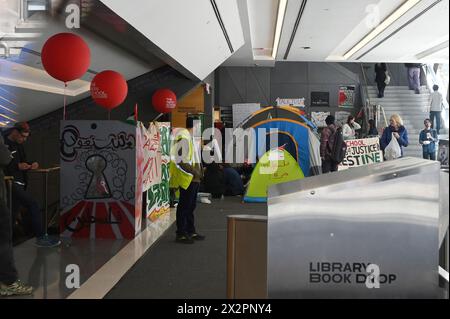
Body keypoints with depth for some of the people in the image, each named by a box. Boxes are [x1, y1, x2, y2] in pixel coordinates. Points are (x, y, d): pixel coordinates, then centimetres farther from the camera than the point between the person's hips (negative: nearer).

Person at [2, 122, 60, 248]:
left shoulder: (18, 145, 15)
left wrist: (30, 164, 4)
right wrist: (17, 166, -23)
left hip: (19, 184, 9)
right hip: (11, 184, -9)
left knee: (13, 214, 11)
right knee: (33, 205, -14)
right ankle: (41, 238, -10)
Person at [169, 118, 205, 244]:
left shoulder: (190, 138, 17)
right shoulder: (183, 138, -15)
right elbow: (180, 161, -21)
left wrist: (198, 172, 13)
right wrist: (194, 172, -19)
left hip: (193, 179, 10)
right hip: (187, 179, -10)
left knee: (191, 205, 16)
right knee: (184, 206, -5)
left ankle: (191, 231, 25)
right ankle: (180, 234, 1)